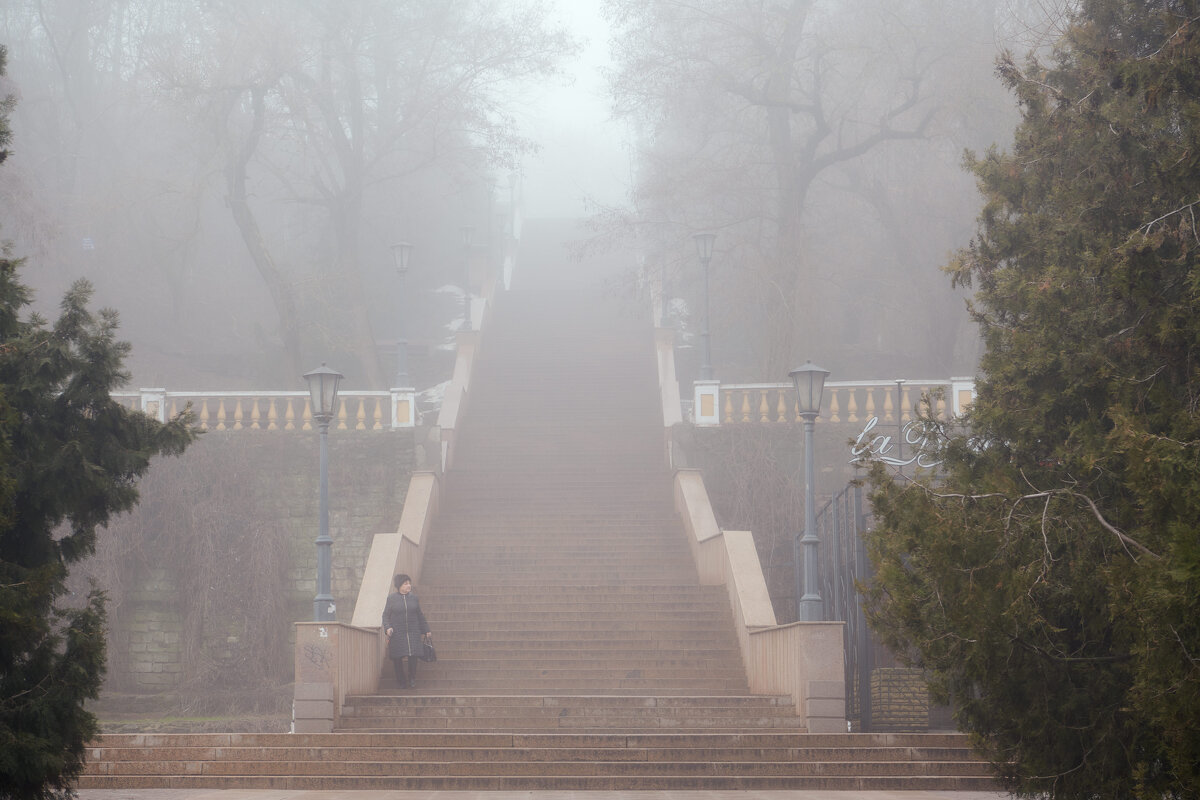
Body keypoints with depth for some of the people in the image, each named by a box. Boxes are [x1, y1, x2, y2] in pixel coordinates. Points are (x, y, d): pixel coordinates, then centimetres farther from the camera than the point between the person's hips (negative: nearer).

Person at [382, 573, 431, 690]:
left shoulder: (414, 598, 8)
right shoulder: (391, 598, -1)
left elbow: (420, 616, 16)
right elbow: (386, 615, 2)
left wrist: (426, 631, 17)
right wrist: (387, 628, -15)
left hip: (413, 632, 2)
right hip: (397, 633, -2)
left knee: (413, 655, -10)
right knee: (397, 658, -1)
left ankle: (412, 678, 12)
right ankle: (401, 681, 14)